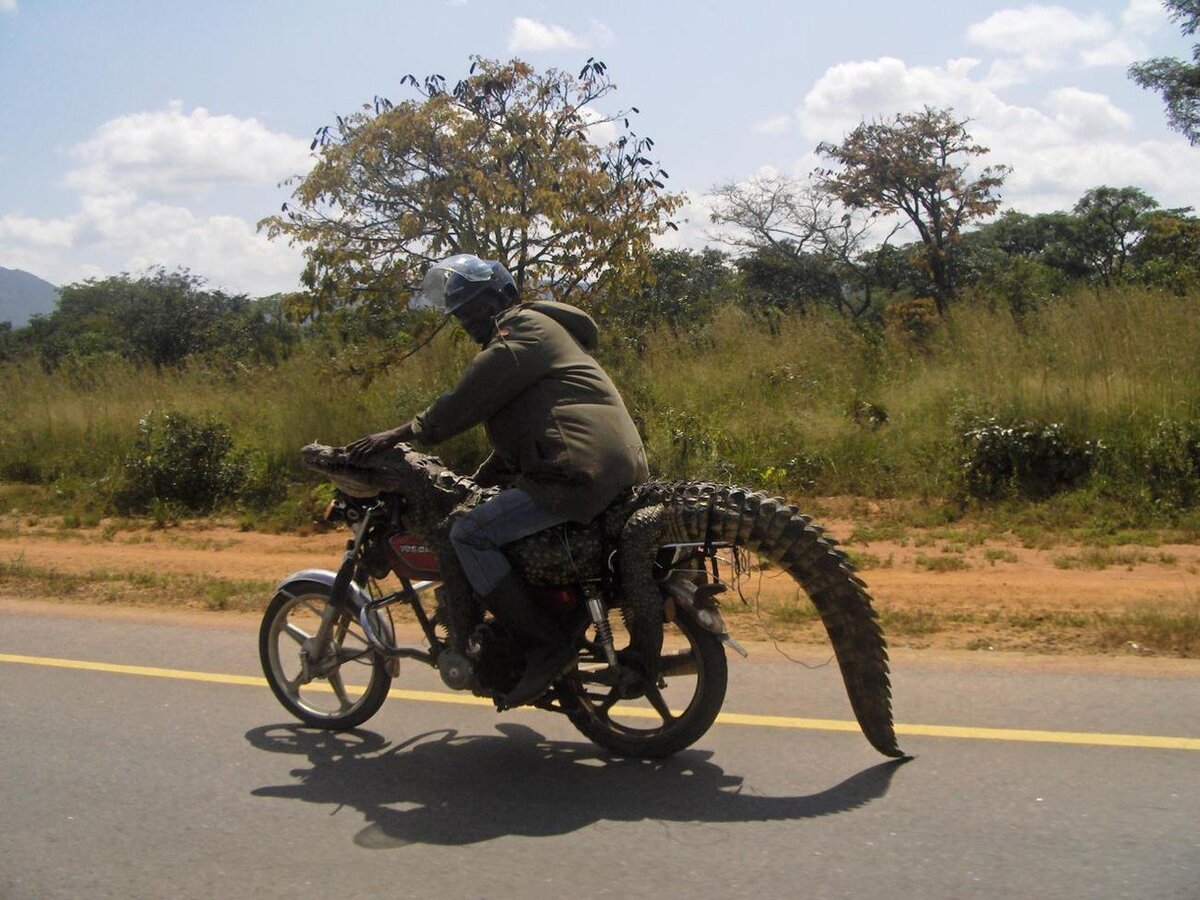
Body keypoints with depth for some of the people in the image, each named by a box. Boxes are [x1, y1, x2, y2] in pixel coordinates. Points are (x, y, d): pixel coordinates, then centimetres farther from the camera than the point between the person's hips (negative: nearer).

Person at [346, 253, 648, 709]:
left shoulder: (523, 327, -3)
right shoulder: (539, 331, 29)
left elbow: (468, 399, -10)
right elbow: (517, 431, 31)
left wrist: (401, 434, -4)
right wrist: (473, 484, 28)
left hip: (580, 470, -11)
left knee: (471, 534, -14)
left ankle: (545, 645, -16)